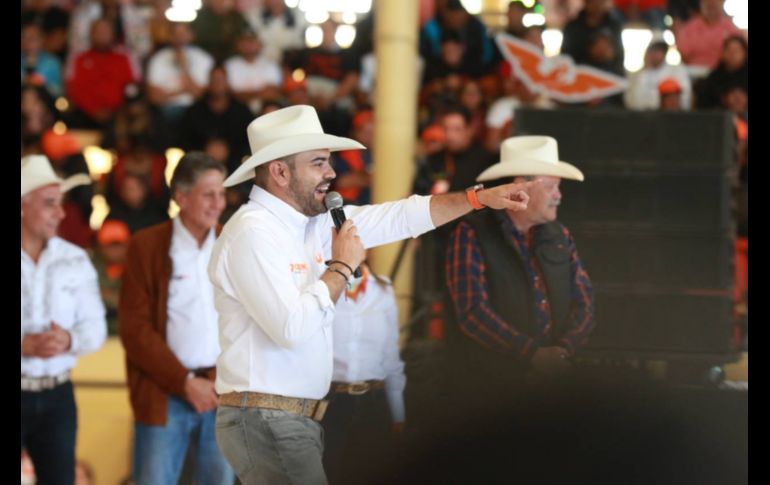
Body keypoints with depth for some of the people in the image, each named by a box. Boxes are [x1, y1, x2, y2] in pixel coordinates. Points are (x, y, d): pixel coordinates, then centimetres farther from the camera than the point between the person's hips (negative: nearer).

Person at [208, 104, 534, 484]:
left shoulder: (314, 221, 11)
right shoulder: (253, 232, -16)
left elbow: (397, 218, 18)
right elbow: (292, 327, -26)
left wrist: (481, 198, 16)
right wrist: (341, 266, -13)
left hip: (299, 419, 9)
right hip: (267, 422, -9)